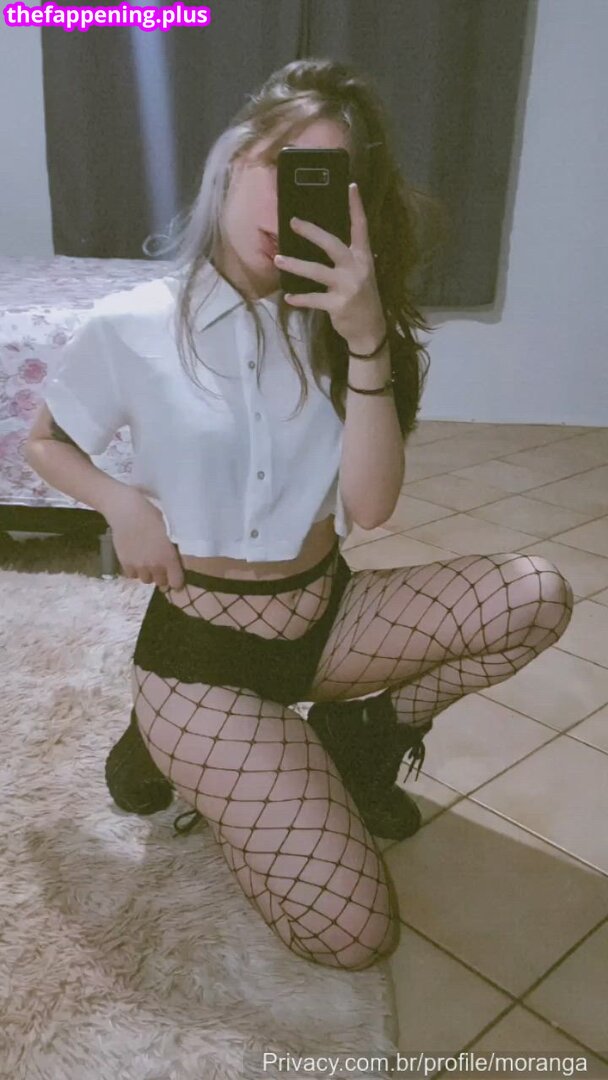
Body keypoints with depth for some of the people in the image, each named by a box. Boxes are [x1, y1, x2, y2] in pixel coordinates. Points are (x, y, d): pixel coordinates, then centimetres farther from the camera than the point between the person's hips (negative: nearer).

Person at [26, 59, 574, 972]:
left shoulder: (332, 325, -1)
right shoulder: (134, 325, -10)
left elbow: (371, 506, -13)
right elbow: (44, 446, 6)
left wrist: (369, 341, -26)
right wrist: (122, 503, -15)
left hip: (328, 615, 4)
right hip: (203, 651, -4)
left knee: (534, 596, -20)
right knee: (352, 933, -11)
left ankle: (368, 737, 6)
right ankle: (187, 743, 12)